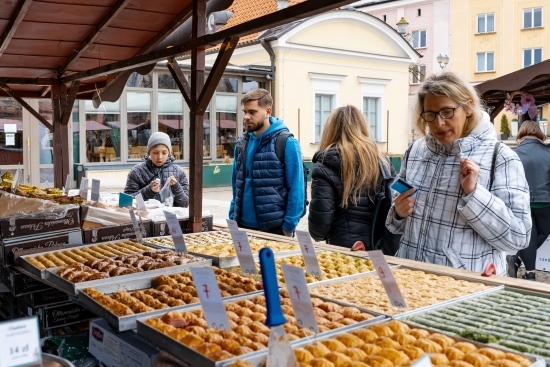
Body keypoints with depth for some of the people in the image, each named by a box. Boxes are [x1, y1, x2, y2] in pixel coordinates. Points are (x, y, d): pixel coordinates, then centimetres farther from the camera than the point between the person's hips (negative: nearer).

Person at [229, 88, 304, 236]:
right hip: (243, 225, 5)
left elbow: (296, 188, -10)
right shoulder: (242, 143, 8)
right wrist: (233, 217, 8)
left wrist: (289, 226, -13)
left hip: (274, 227, -5)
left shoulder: (286, 143, -9)